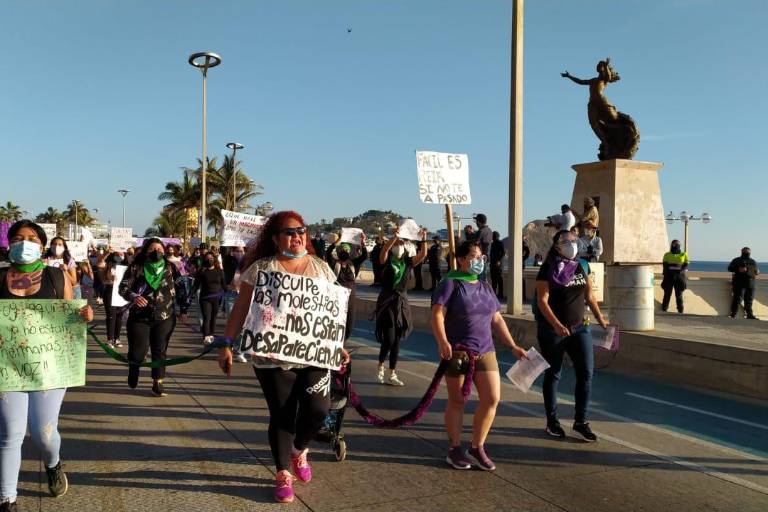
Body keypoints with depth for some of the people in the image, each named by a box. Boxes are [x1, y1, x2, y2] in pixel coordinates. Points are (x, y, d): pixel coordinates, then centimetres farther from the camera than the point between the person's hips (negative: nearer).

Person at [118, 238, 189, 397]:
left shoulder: (170, 268, 3)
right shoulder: (136, 268, -3)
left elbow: (180, 289, 8)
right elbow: (122, 288, -7)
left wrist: (183, 309, 5)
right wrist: (134, 296, -27)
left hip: (164, 318, 2)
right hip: (140, 317, -1)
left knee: (159, 351, 3)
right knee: (138, 351, -1)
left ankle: (158, 383, 12)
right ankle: (133, 375, 29)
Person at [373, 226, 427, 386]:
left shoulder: (408, 262, 7)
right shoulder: (386, 260, -2)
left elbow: (423, 255, -6)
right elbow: (384, 250, -23)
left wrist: (423, 239, -19)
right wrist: (394, 236, -34)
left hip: (402, 302, 4)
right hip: (387, 300, -4)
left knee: (397, 340, 7)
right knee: (389, 339, -11)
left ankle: (392, 375, 16)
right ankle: (380, 366, 16)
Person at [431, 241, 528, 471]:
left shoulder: (485, 287, 16)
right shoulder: (451, 284, -4)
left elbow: (497, 320, 20)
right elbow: (437, 314, -13)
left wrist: (513, 346, 14)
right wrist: (443, 342, -27)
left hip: (485, 351, 6)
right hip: (457, 352, -6)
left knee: (492, 398, -2)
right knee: (456, 400, 4)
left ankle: (476, 448, 14)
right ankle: (455, 449, 20)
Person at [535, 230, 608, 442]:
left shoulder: (581, 266, 8)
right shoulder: (548, 269, -8)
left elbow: (589, 295, 18)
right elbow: (542, 300, -14)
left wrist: (600, 317, 12)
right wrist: (557, 325, -25)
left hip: (579, 328, 5)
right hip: (552, 330, -4)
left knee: (586, 372, -3)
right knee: (552, 375, 7)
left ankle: (580, 422, 6)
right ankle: (552, 421, 20)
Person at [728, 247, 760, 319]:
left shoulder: (753, 262, 20)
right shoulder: (737, 260, 6)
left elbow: (757, 271, 24)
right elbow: (730, 268, -2)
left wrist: (757, 272, -1)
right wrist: (738, 269, -18)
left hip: (750, 284, 5)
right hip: (739, 283, -5)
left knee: (749, 300, 6)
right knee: (737, 299, -9)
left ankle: (749, 314, 12)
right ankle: (733, 314, -6)